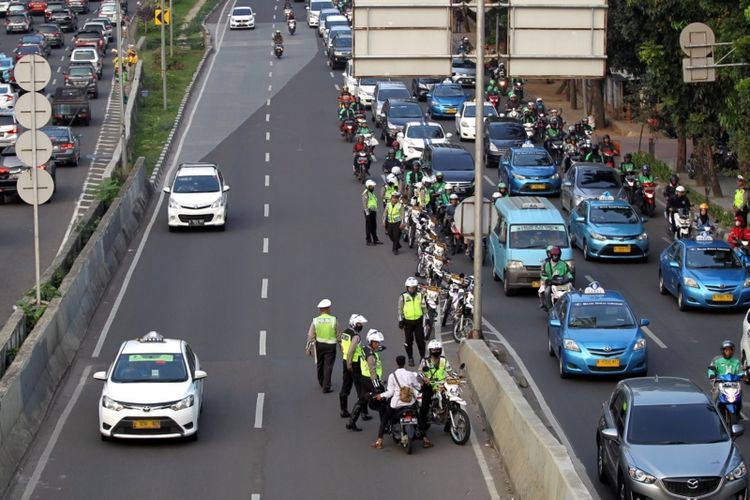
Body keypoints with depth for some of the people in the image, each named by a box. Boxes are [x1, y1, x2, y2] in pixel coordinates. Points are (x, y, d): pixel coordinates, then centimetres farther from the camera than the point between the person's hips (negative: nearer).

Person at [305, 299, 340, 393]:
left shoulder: (315, 320, -6)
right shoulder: (333, 320, -10)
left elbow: (310, 335, -6)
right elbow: (338, 335, -3)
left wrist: (309, 348, -1)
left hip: (319, 344, 2)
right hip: (330, 345, -2)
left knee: (320, 364, 21)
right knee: (328, 366, 1)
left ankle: (322, 383, 39)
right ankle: (326, 387, -1)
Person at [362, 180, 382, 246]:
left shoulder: (372, 193, 17)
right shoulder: (366, 193, -12)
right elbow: (364, 203, -17)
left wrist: (376, 210, 22)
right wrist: (367, 211, -20)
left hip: (374, 211, 9)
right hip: (369, 212, -9)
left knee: (374, 226, 13)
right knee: (368, 226, -3)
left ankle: (375, 240, 19)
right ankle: (368, 240, 2)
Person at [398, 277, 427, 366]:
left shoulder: (420, 295, 3)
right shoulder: (403, 296, -3)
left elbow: (424, 308, 10)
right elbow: (400, 309, 2)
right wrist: (400, 321, -2)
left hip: (418, 321, 1)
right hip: (408, 321, -1)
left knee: (420, 340, 0)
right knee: (409, 341, 6)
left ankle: (422, 357, 12)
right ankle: (410, 358, 18)